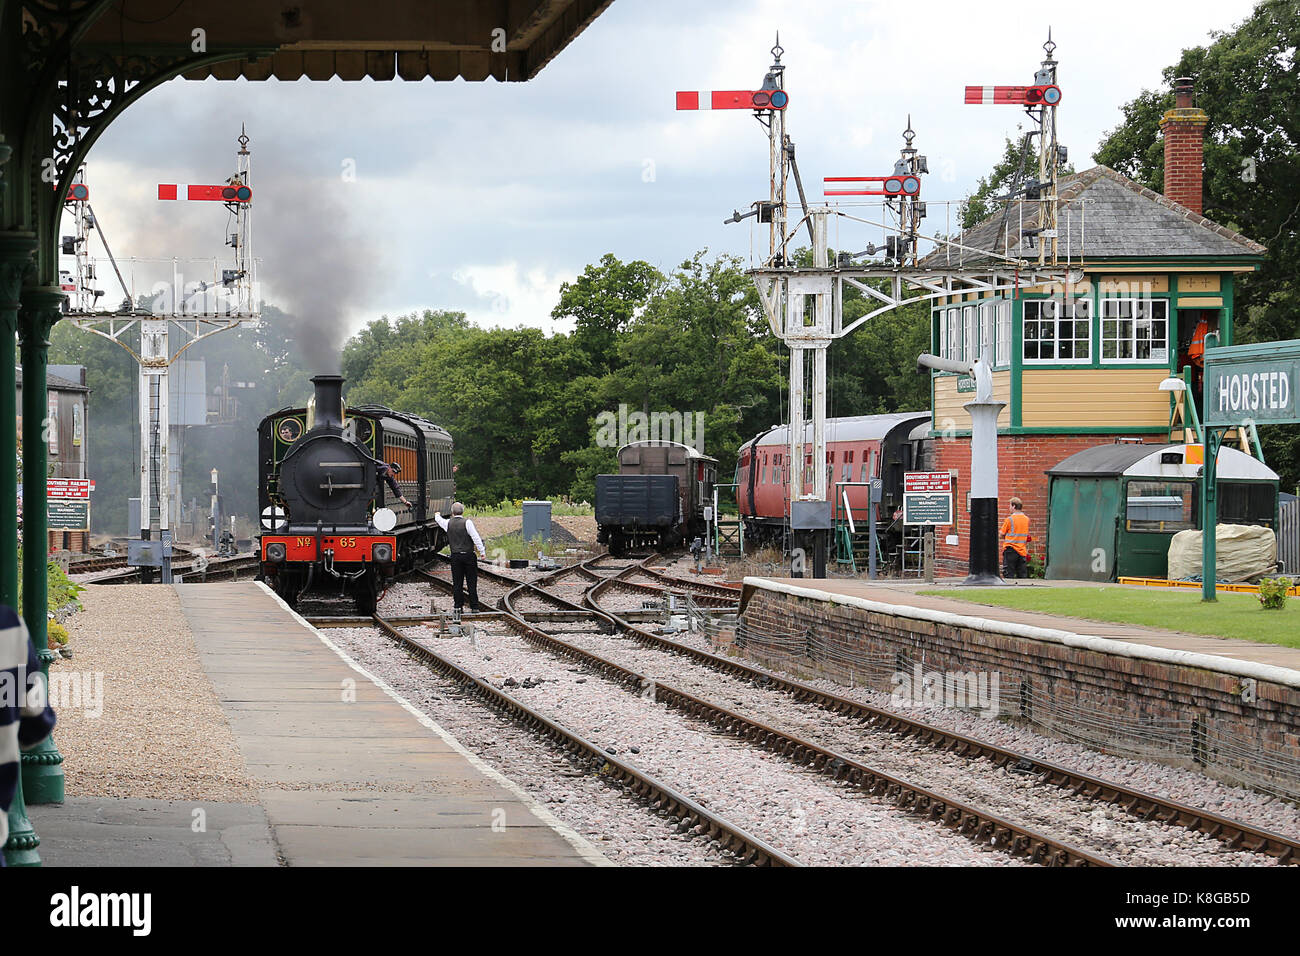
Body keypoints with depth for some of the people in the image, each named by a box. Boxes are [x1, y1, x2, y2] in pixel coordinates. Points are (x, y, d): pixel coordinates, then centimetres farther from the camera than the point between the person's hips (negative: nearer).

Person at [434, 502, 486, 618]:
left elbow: (439, 520, 25)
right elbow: (476, 538, -13)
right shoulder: (467, 522, -9)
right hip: (468, 555, -3)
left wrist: (437, 515, 48)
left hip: (455, 556, 3)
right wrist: (482, 551, -8)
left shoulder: (448, 523, 2)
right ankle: (474, 606, 3)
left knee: (457, 582, 7)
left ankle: (458, 606, 7)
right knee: (471, 582, 2)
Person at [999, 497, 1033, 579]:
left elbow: (1001, 535, -3)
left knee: (1008, 575, -4)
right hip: (1022, 551, 5)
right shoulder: (1027, 519, 7)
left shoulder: (1010, 519, -9)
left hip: (1010, 549, -5)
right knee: (1022, 576, 6)